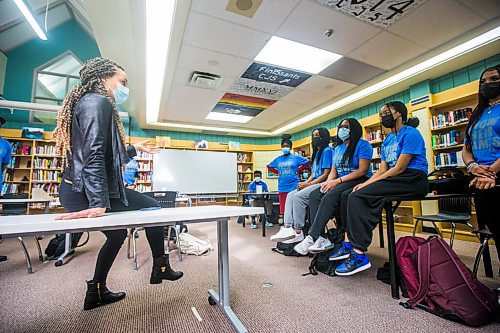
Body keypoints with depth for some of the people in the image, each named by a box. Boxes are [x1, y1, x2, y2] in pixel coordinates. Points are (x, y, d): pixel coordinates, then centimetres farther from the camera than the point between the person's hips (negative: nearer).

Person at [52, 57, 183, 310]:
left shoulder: (91, 102, 20)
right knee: (153, 209, 0)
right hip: (87, 193, -11)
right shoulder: (97, 101, -12)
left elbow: (110, 156, 23)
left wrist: (134, 149, 34)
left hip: (77, 192, 11)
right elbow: (94, 156, -25)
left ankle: (97, 292, 34)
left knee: (118, 233, 22)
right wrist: (99, 203, -30)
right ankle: (161, 268, 14)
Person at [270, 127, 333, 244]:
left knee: (299, 196, -28)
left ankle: (298, 231, -22)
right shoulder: (316, 153, 24)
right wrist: (304, 183, 1)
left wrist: (309, 184, -14)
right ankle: (288, 227, -22)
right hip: (313, 183, 9)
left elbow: (326, 174, -12)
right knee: (290, 195, -10)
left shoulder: (327, 151, -4)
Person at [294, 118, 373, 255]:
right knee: (314, 195, -20)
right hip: (339, 182, 7)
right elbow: (333, 171, 14)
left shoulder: (363, 145, -1)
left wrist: (338, 181, -19)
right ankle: (321, 238, -27)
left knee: (330, 196, -34)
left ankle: (312, 237, -33)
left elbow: (362, 170, -12)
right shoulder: (337, 149, 20)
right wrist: (328, 182, -9)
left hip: (359, 181, -7)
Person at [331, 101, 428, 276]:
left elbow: (400, 168, -16)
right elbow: (383, 169, 13)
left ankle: (359, 255, -26)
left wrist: (369, 183, -16)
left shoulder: (410, 133, -6)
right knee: (347, 195, -3)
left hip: (412, 179, -9)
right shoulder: (386, 141, 20)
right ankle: (349, 244, -6)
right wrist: (365, 184, -4)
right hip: (394, 179, 9)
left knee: (357, 196, -27)